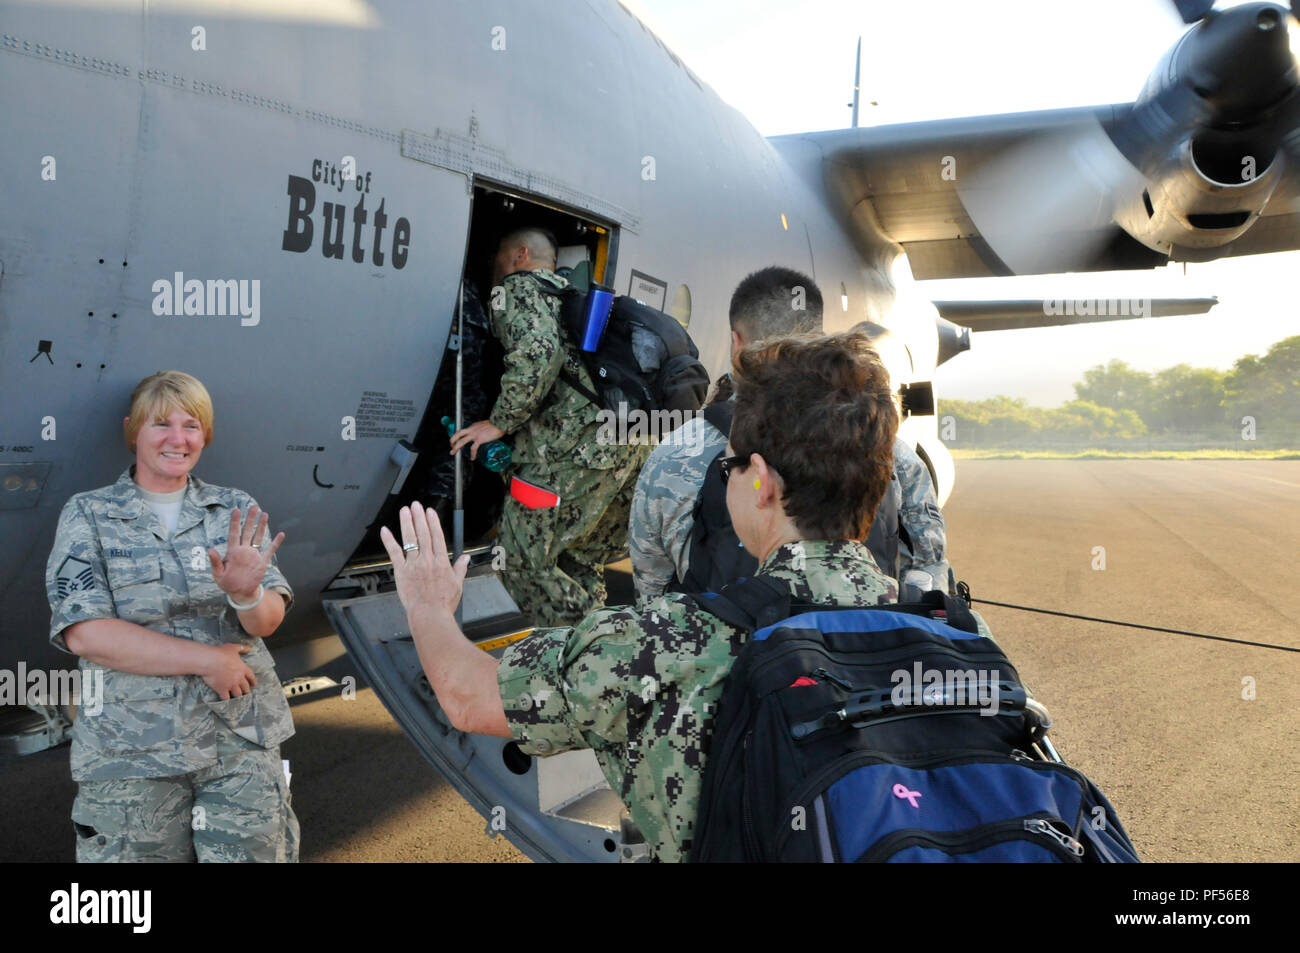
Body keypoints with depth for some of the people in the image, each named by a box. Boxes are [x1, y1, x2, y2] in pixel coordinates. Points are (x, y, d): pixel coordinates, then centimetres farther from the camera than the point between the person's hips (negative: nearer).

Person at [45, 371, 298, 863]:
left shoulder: (237, 511, 6)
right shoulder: (87, 515, 2)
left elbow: (268, 622, -2)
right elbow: (84, 633, -9)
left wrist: (247, 595, -25)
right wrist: (207, 660, -14)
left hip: (245, 739, 2)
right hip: (130, 749, -1)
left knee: (254, 852, 3)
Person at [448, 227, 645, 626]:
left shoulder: (517, 288, 5)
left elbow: (538, 354, -16)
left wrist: (500, 422, -6)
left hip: (576, 446, -9)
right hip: (628, 446, 9)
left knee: (524, 560, 0)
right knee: (580, 566, 19)